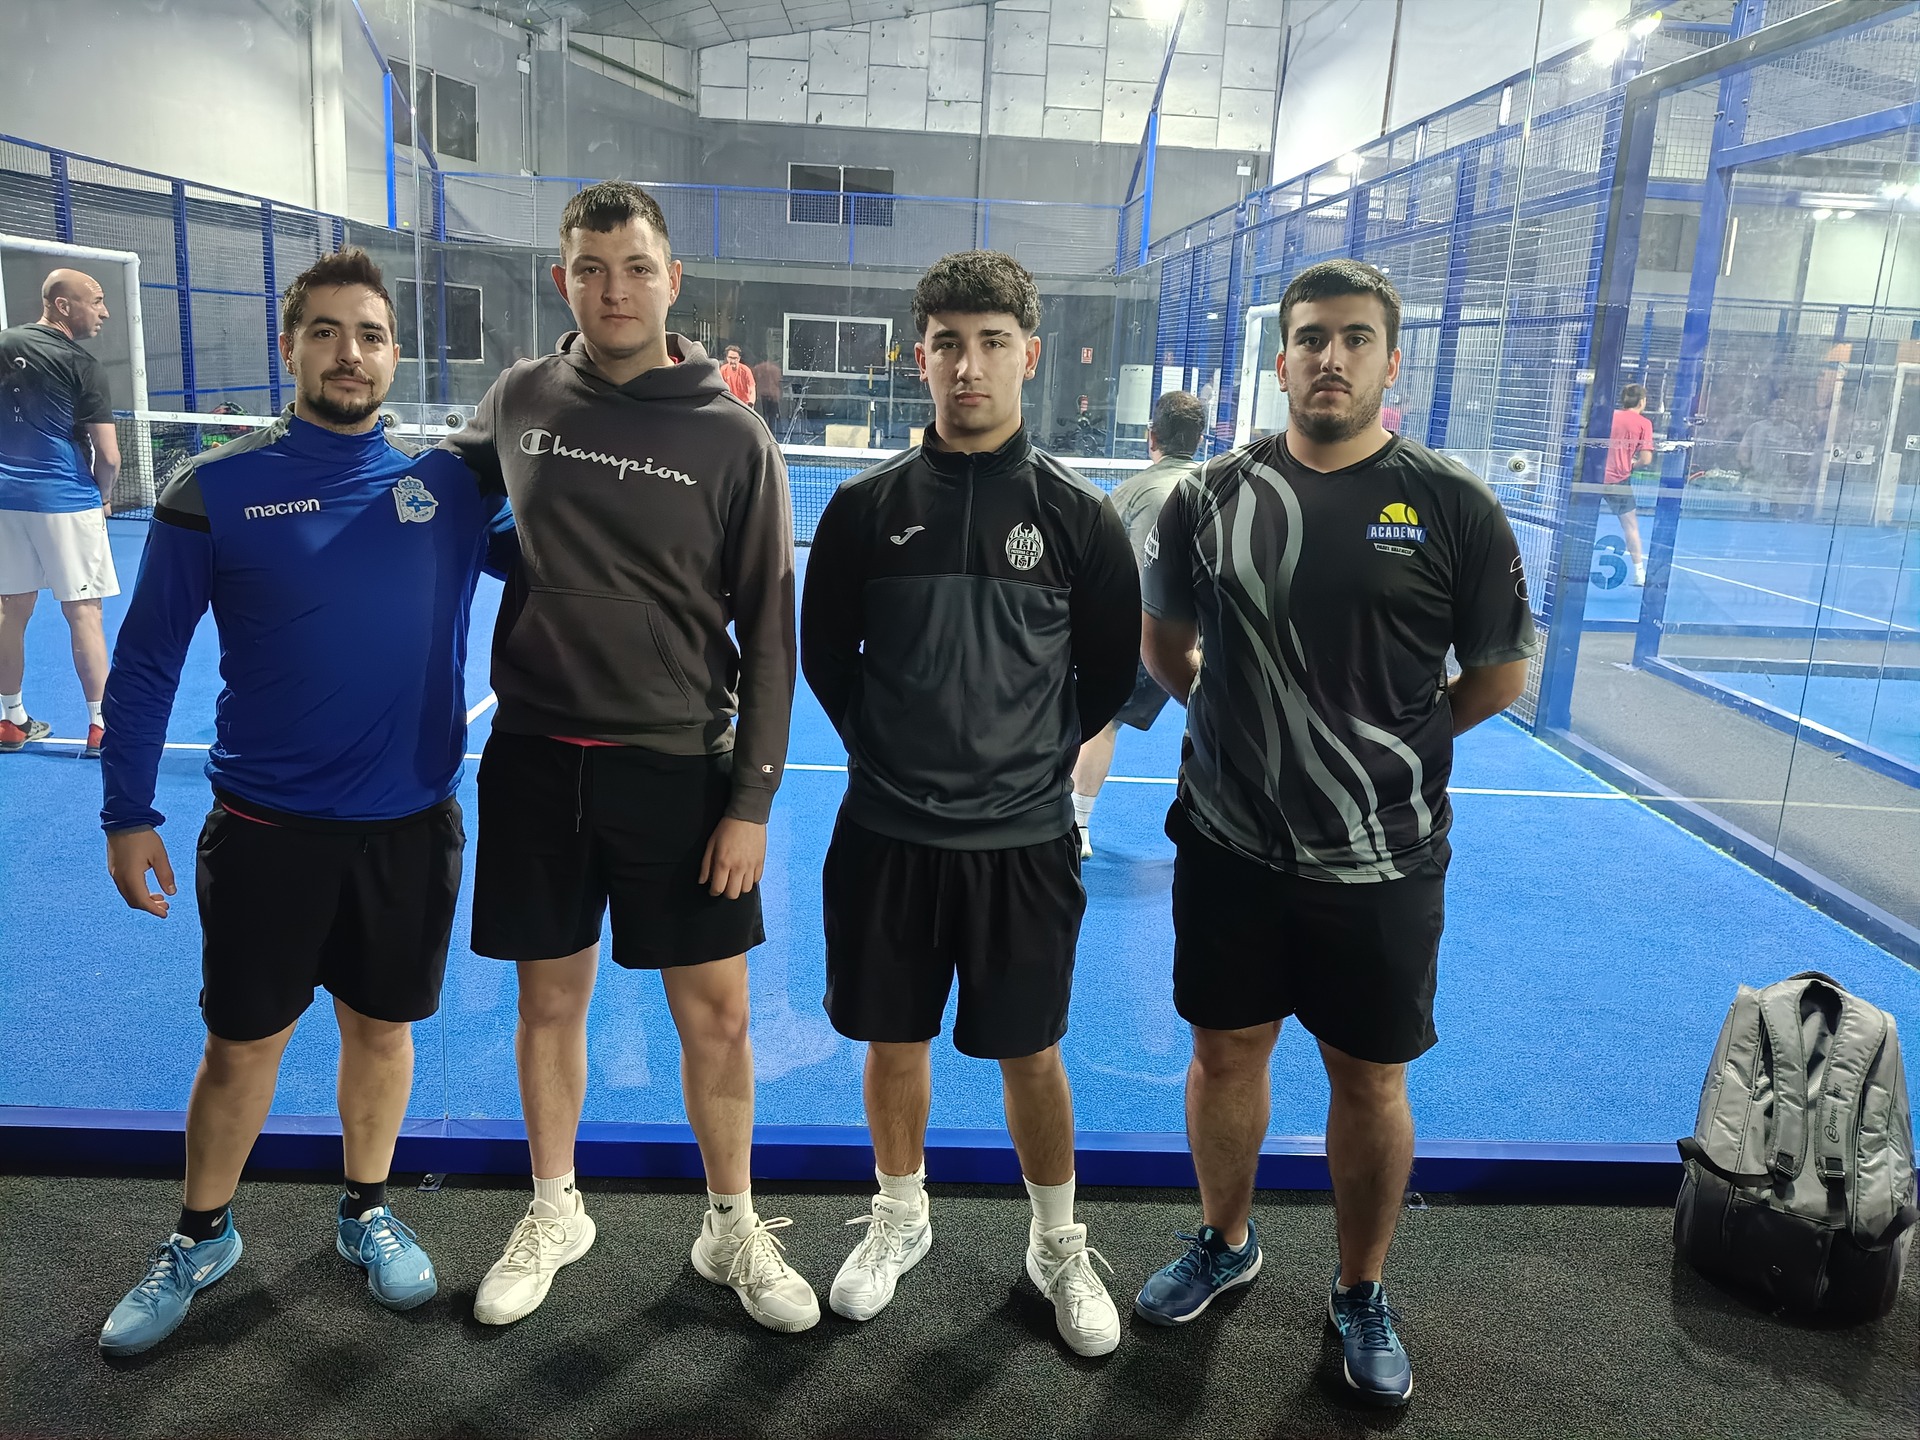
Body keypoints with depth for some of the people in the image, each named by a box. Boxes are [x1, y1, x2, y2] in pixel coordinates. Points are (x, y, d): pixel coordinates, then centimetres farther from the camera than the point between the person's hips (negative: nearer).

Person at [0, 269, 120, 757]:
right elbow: (108, 454, -14)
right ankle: (100, 726, 1)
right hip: (64, 500, -6)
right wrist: (104, 497, 4)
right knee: (83, 610, -1)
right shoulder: (79, 363, -10)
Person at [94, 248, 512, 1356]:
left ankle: (367, 1212, 38)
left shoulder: (453, 486, -1)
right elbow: (148, 658, 0)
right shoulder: (216, 490, -5)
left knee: (382, 1027, 16)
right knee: (240, 1046, 13)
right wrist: (129, 814, -1)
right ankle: (203, 1235, 37)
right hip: (267, 827, -1)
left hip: (412, 825, 1)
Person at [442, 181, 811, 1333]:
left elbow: (769, 633, -5)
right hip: (536, 757, 3)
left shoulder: (732, 437, -6)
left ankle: (733, 1228, 27)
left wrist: (752, 798, -8)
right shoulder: (521, 399, 3)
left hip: (676, 764, -2)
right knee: (551, 998, 14)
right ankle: (556, 1213, 35)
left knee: (716, 1013, 5)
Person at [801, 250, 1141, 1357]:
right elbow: (825, 655, 9)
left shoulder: (1078, 513, -4)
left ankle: (1058, 1246, 32)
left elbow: (1111, 669, 6)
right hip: (887, 834, 1)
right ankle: (901, 1217, 39)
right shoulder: (868, 506, -2)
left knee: (1030, 1053, 10)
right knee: (895, 1040, 15)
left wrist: (1034, 755, 8)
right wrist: (893, 750, 9)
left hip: (1024, 840, -1)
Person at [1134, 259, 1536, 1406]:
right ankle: (1225, 1243, 41)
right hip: (1229, 847, 2)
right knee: (1227, 1053, 16)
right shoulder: (1214, 496, -1)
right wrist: (1242, 716, 7)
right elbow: (1166, 643, 13)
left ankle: (1363, 1293, 35)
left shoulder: (1453, 508, -8)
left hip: (1381, 862, -2)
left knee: (1370, 1083, 11)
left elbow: (1501, 673, 1)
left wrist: (1389, 742, 1)